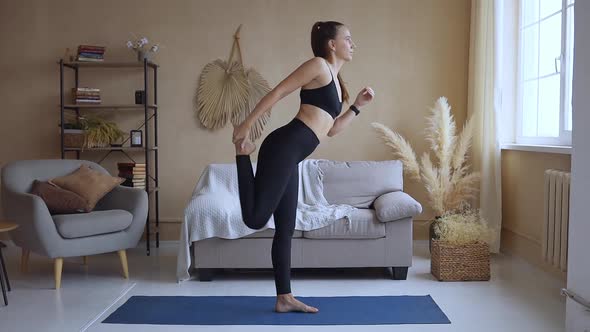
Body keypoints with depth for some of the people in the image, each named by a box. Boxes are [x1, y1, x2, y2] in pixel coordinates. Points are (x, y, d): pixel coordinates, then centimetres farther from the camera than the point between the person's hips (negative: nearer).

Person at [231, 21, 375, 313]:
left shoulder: (335, 80, 26)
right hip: (284, 147, -9)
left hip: (290, 156, 9)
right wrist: (246, 126, -11)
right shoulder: (319, 65, -1)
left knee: (285, 229, 11)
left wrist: (357, 106, 22)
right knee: (255, 218, -14)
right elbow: (277, 93, -7)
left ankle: (284, 298, 17)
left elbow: (331, 129, 29)